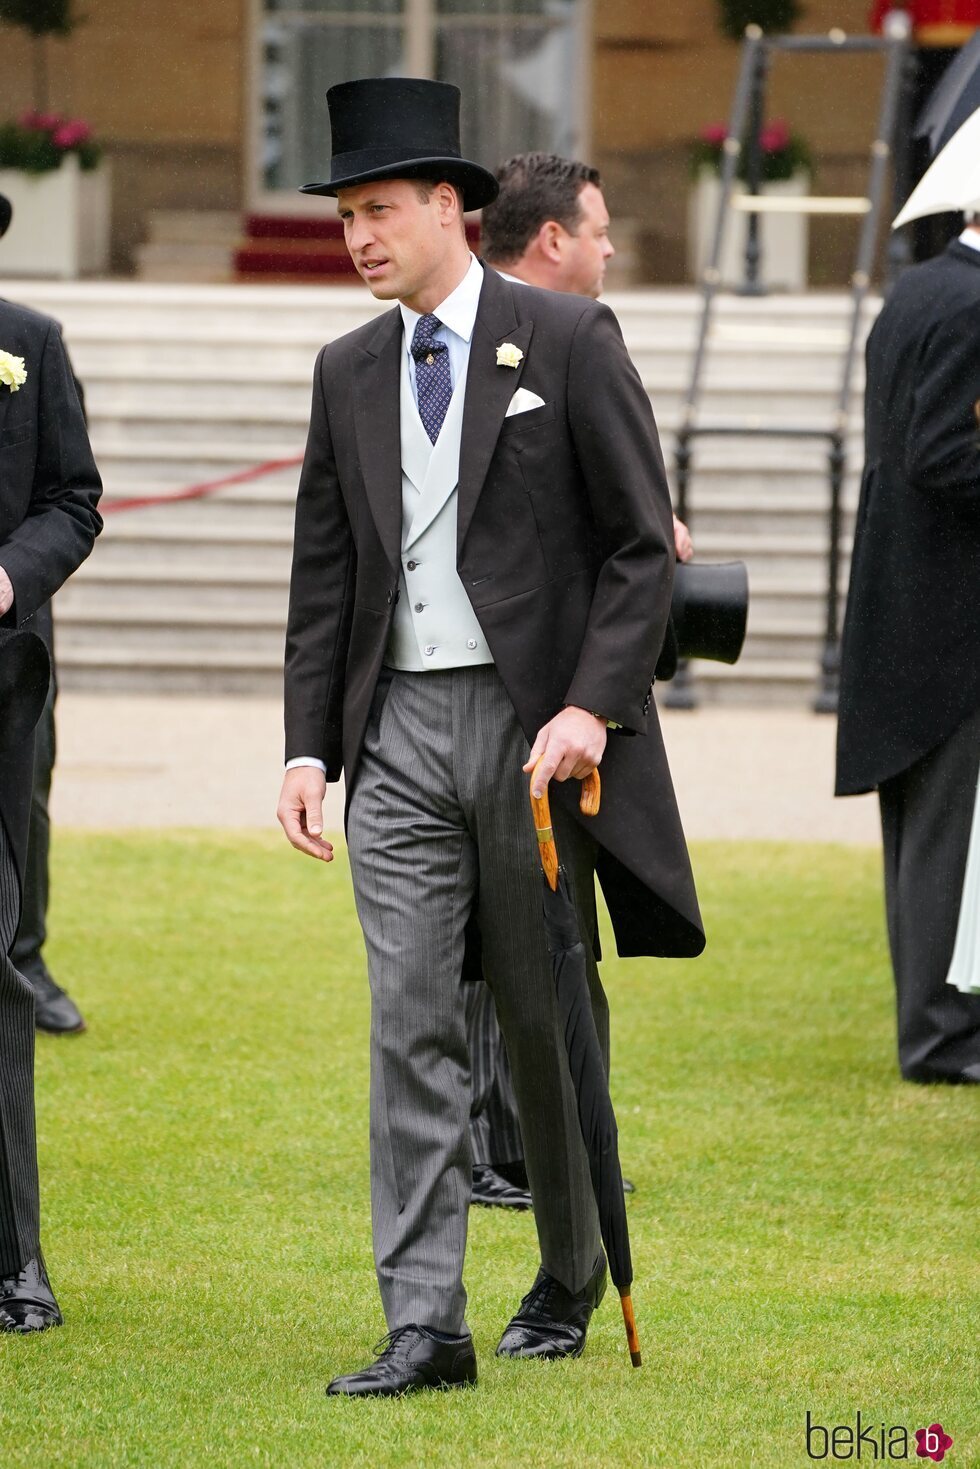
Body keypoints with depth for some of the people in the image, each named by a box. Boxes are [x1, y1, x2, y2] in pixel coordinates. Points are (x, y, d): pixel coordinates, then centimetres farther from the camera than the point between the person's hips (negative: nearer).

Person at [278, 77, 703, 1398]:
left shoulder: (569, 342, -4)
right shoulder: (349, 372, 11)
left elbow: (642, 544, -5)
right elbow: (323, 576, 14)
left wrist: (594, 706, -15)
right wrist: (307, 745, 4)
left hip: (537, 724, -3)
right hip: (400, 731, 3)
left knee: (547, 1018, 7)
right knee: (411, 1025, -6)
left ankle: (571, 1277, 27)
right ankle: (423, 1326, -8)